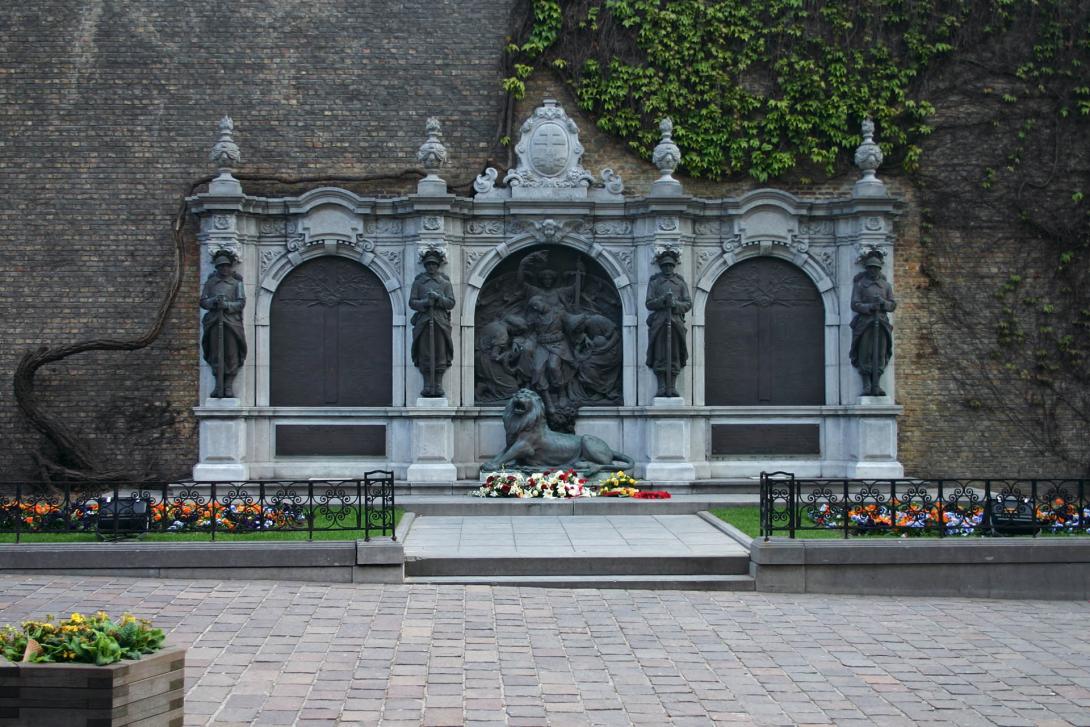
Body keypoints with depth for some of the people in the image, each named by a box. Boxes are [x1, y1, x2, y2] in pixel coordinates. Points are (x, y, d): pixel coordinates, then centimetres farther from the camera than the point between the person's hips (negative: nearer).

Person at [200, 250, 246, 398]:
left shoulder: (236, 283, 11)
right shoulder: (210, 282, 16)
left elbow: (241, 303, 1)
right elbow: (203, 301, 10)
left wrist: (227, 305, -14)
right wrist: (214, 301, -9)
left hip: (232, 322, -1)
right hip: (214, 322, 2)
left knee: (232, 355, -5)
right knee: (216, 355, -1)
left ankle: (229, 386, -1)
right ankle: (218, 386, 3)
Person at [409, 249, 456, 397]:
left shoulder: (445, 283, 14)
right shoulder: (418, 282, 14)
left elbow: (451, 303, 6)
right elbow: (412, 302, 6)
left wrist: (438, 297, -10)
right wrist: (425, 302, -11)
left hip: (441, 322, 0)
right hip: (423, 322, 0)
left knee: (440, 355, -4)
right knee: (425, 355, -4)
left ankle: (438, 386, -2)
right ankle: (427, 386, -2)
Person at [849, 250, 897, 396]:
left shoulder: (886, 285, 12)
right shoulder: (859, 284, 3)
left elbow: (893, 305, 8)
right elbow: (855, 305, -4)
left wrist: (882, 302, -13)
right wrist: (870, 307, -19)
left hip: (881, 323, 3)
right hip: (864, 323, -3)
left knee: (880, 355, -1)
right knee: (865, 355, -6)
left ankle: (877, 386, 1)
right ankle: (867, 387, -3)